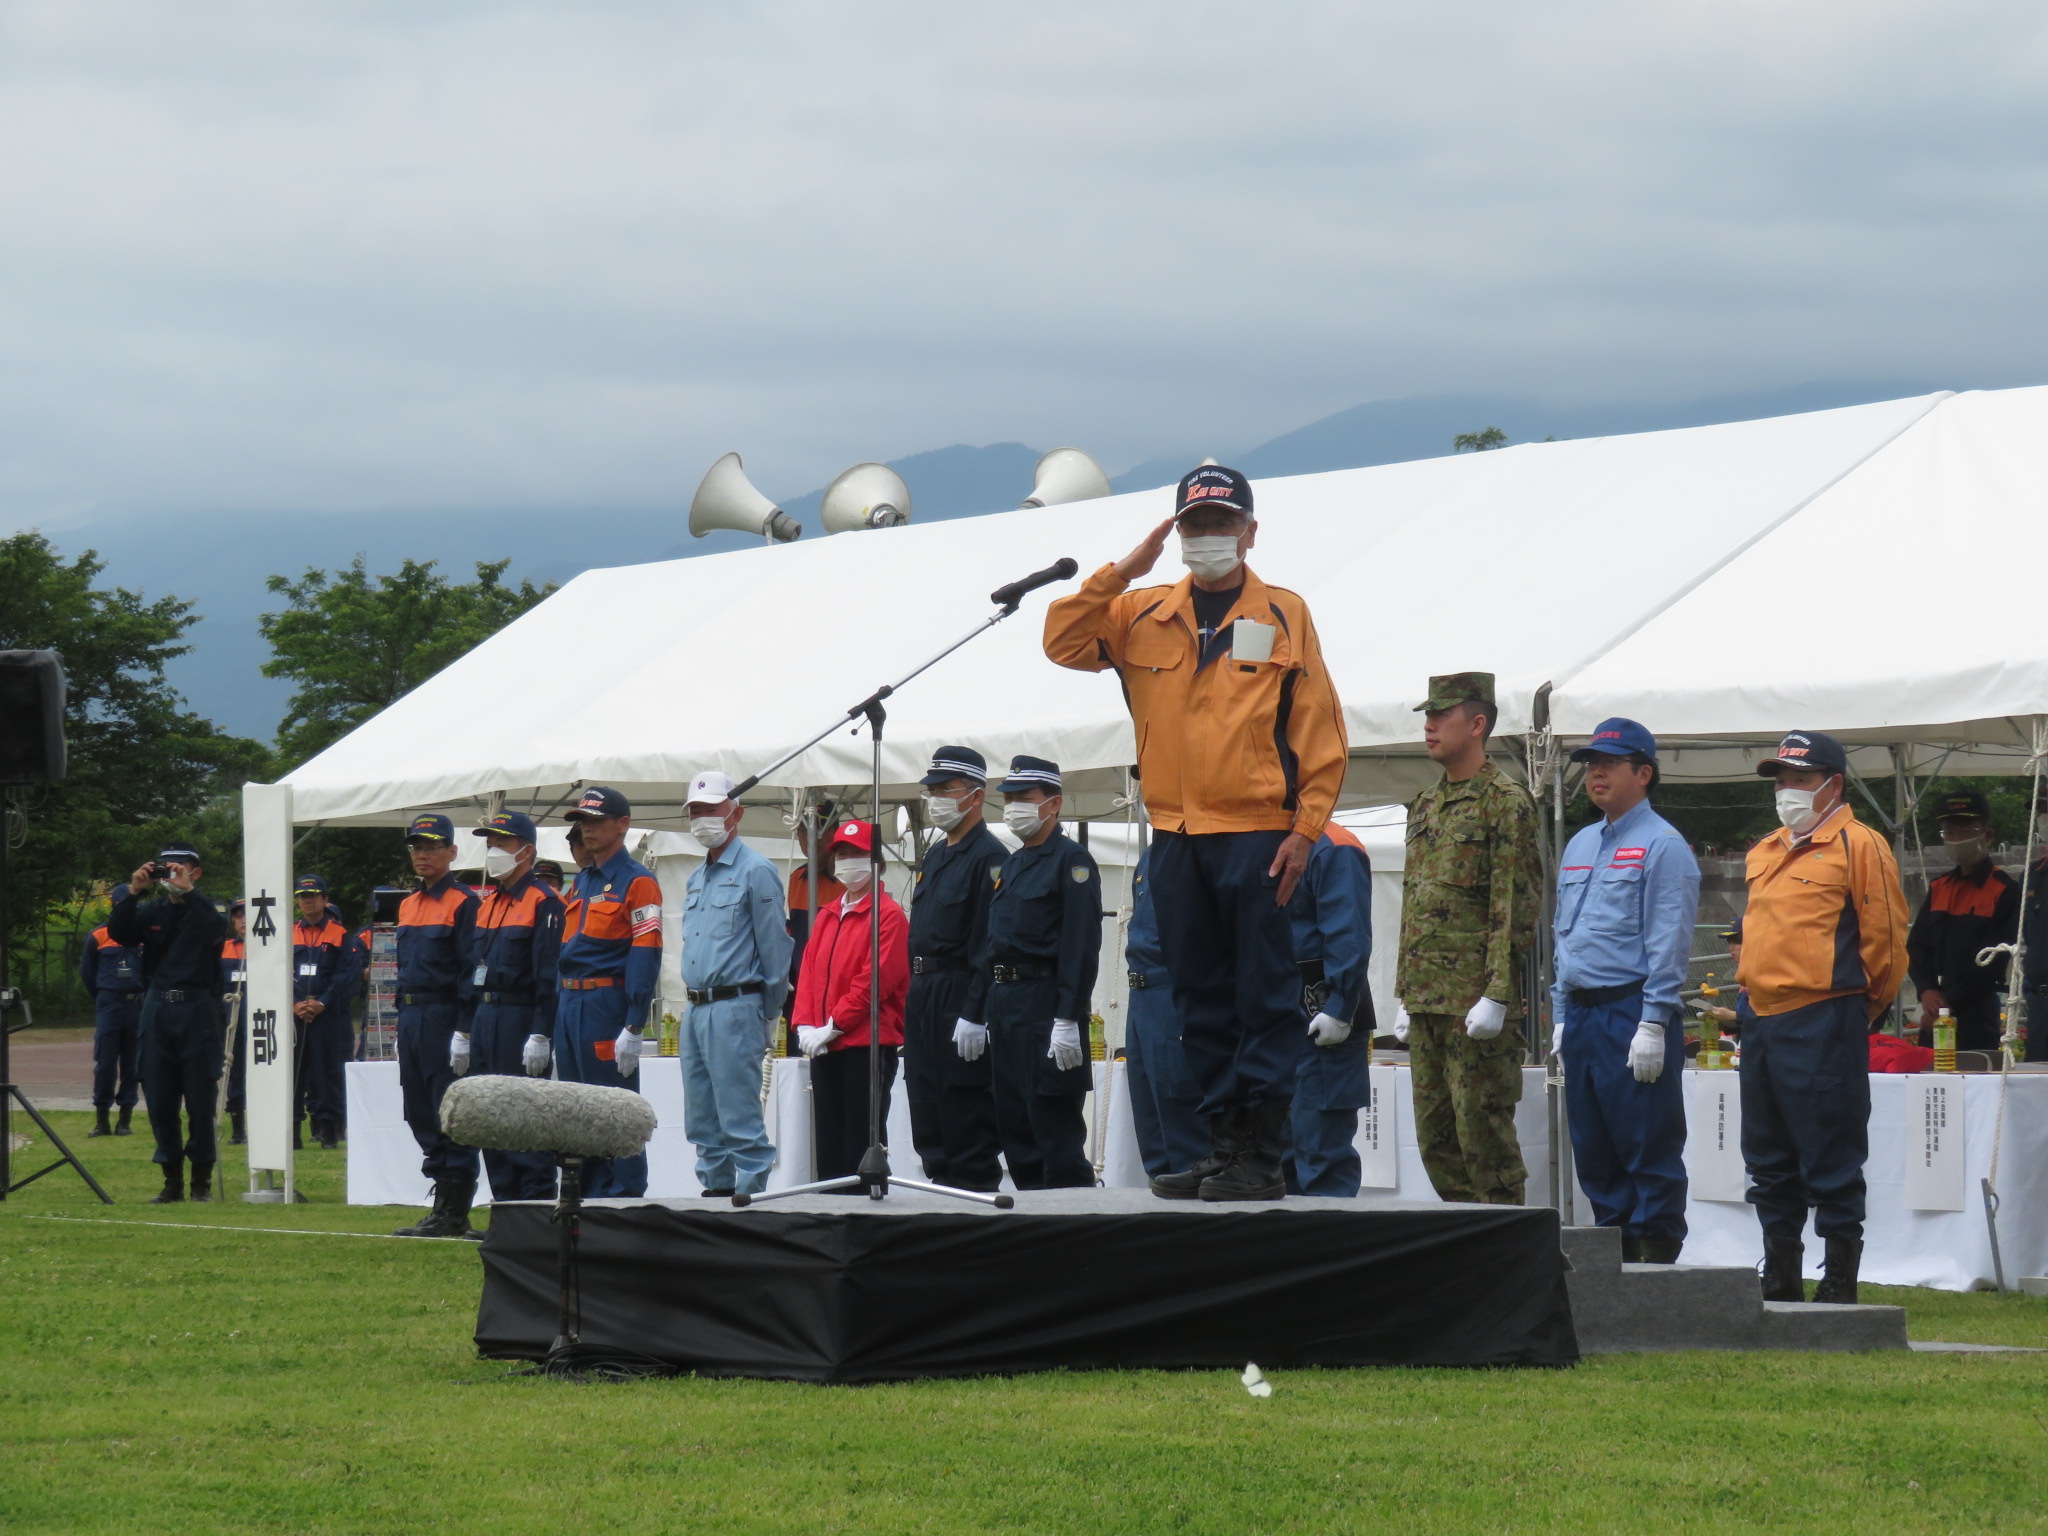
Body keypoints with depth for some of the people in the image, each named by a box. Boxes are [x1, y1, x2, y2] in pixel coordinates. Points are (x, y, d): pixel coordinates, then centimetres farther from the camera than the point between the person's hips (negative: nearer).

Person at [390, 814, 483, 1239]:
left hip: (443, 1018, -9)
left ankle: (453, 1213, -5)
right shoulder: (407, 905, 18)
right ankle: (444, 1204, 16)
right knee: (420, 1113, 10)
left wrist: (463, 1029, -18)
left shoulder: (463, 903, -8)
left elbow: (470, 970, -12)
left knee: (451, 1117, -6)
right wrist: (403, 1020, 16)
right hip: (410, 1017, 9)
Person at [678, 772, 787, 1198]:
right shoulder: (697, 878, 18)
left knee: (740, 1119, -10)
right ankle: (715, 1190, 17)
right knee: (702, 1121, 11)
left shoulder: (755, 872, -7)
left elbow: (774, 948, -8)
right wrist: (694, 1004, 18)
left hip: (734, 1008, -9)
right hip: (695, 1011, 9)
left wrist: (768, 1014, -5)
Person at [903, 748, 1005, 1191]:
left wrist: (973, 1015, -22)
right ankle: (939, 1177, 16)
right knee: (926, 1104, 11)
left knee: (965, 1108, -8)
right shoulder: (935, 856, 19)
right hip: (923, 996, 9)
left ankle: (976, 1186, -5)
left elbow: (990, 946, -17)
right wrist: (916, 997, 17)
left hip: (959, 996, -9)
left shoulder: (989, 857, -10)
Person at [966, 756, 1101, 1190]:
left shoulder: (1071, 861, -6)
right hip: (1003, 1007, 9)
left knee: (1056, 1130, -10)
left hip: (1047, 1006, -9)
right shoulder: (1010, 866, 20)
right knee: (1015, 1130, 9)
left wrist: (1068, 1020, -22)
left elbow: (1081, 946, -15)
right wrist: (973, 1013, 16)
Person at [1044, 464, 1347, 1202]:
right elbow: (1064, 643, 1)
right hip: (1176, 836, 4)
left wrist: (1305, 828, -8)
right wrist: (1121, 573, -6)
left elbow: (1319, 730, 0)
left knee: (1264, 996, -4)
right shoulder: (1142, 615, 11)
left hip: (1256, 834, -4)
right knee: (1200, 999, 8)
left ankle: (1264, 1155, -3)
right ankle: (1223, 1143, 15)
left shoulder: (1284, 614, 3)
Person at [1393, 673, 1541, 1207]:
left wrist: (1495, 997, -18)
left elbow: (1513, 908, -13)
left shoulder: (1505, 802, -7)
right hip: (1427, 1000, 8)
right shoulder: (1425, 806, 18)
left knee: (1481, 1124, -6)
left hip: (1475, 1002, -8)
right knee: (1434, 1132, 9)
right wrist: (1404, 995, 18)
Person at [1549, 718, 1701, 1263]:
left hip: (1632, 1013, -8)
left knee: (1648, 1148, -6)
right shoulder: (1580, 846, 19)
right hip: (1582, 1011, 8)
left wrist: (1653, 1025, -18)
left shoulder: (1662, 846, -6)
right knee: (1593, 1152, 9)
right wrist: (1561, 1019, 16)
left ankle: (1656, 1255, -5)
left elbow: (1669, 945, -12)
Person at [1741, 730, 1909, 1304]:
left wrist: (1856, 1004, 2)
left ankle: (1839, 1284, -1)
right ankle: (1778, 1283, 20)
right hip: (1762, 1024, 8)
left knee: (1830, 1164, -5)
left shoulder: (1858, 846, -6)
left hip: (1824, 1026, -8)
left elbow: (1885, 936, -6)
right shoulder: (1764, 854, 18)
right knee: (1768, 1163, 12)